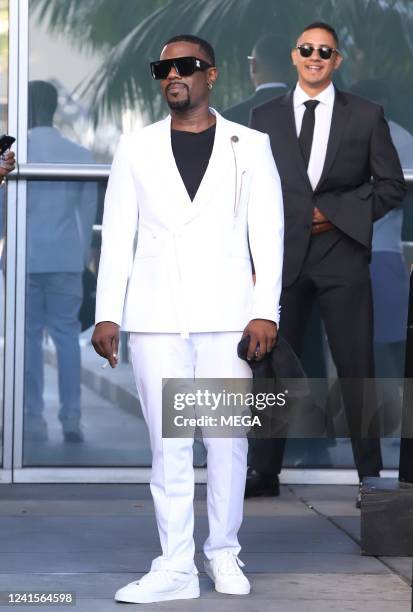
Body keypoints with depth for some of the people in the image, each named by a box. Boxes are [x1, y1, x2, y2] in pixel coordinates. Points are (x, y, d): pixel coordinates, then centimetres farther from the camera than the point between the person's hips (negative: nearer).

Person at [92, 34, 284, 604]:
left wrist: (265, 311, -6)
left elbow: (267, 233, 4)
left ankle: (223, 551, 16)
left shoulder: (250, 146, 8)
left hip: (227, 315, -1)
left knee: (227, 439, 1)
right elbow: (117, 236, 9)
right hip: (156, 319, 1)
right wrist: (107, 314, 1)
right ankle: (175, 568, 3)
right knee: (168, 444, -1)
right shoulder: (136, 150, 11)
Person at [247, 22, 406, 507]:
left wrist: (334, 212, -8)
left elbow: (391, 185, 4)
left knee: (356, 369, -1)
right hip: (283, 255, 2)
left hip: (341, 254, -1)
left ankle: (370, 475, 6)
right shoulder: (265, 117, 8)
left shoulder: (366, 115, 4)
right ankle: (263, 470, 15)